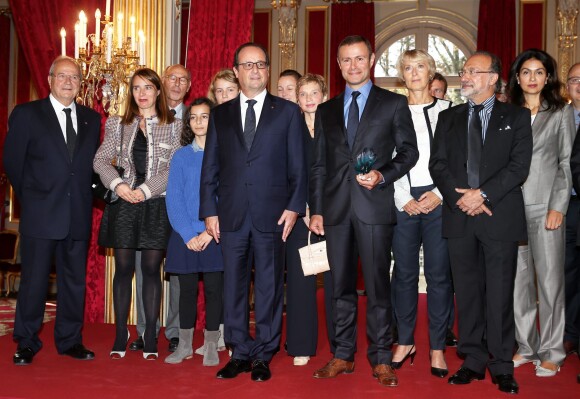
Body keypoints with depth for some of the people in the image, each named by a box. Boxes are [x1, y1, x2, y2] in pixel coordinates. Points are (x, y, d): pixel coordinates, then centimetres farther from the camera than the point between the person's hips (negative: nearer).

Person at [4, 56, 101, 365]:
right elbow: (12, 161, 2)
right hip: (40, 213, -3)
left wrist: (86, 195, 5)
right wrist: (30, 196, 4)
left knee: (74, 279, 9)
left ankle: (70, 340, 21)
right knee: (34, 280, 3)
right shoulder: (26, 114, 1)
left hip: (78, 214, 4)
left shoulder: (91, 118, 11)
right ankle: (26, 344, 17)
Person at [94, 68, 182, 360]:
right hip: (123, 204, 2)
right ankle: (120, 336, 12)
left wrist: (144, 190, -12)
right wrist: (118, 184, -11)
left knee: (151, 269, 1)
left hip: (157, 205, -1)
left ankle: (150, 337, 9)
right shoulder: (118, 125, 11)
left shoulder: (174, 126, 5)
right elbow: (100, 161, 6)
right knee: (123, 268, 4)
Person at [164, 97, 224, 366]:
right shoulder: (181, 156, 5)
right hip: (185, 236, 1)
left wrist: (210, 231, -12)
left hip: (215, 235, -1)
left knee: (214, 289, 3)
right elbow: (173, 200, 1)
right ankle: (185, 346, 21)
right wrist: (188, 234, -9)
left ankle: (211, 348, 15)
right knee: (187, 289, 8)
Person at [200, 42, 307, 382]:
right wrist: (209, 211, 2)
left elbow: (298, 166, 3)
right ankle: (240, 353, 20)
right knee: (233, 285, 7)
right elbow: (210, 167, 10)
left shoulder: (288, 112, 7)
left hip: (272, 213, -2)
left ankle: (263, 356, 16)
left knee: (269, 286, 4)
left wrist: (294, 206, -6)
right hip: (231, 214, 2)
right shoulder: (220, 115, 12)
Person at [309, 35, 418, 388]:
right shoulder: (326, 110, 16)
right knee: (342, 286, 9)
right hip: (336, 208, 3)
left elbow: (409, 151, 4)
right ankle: (343, 356, 19)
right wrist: (316, 210, 7)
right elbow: (319, 165, 14)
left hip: (375, 205, -3)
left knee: (378, 285, 0)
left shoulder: (394, 103, 6)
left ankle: (381, 359, 11)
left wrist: (383, 176, -13)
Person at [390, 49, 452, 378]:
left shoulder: (447, 110, 9)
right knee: (404, 273, 4)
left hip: (439, 200, -1)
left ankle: (438, 347, 9)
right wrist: (404, 199, -4)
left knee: (439, 274, 0)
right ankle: (405, 342, 16)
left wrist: (439, 194, -8)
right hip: (404, 202, 1)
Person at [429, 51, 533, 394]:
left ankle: (502, 366, 12)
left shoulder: (516, 117, 6)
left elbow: (519, 165, -5)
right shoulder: (449, 118, 14)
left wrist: (483, 194, -15)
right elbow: (437, 164, 5)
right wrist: (460, 198, -10)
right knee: (467, 292, 7)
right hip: (460, 217, 3)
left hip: (500, 216, -3)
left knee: (500, 294, 1)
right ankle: (474, 361, 17)